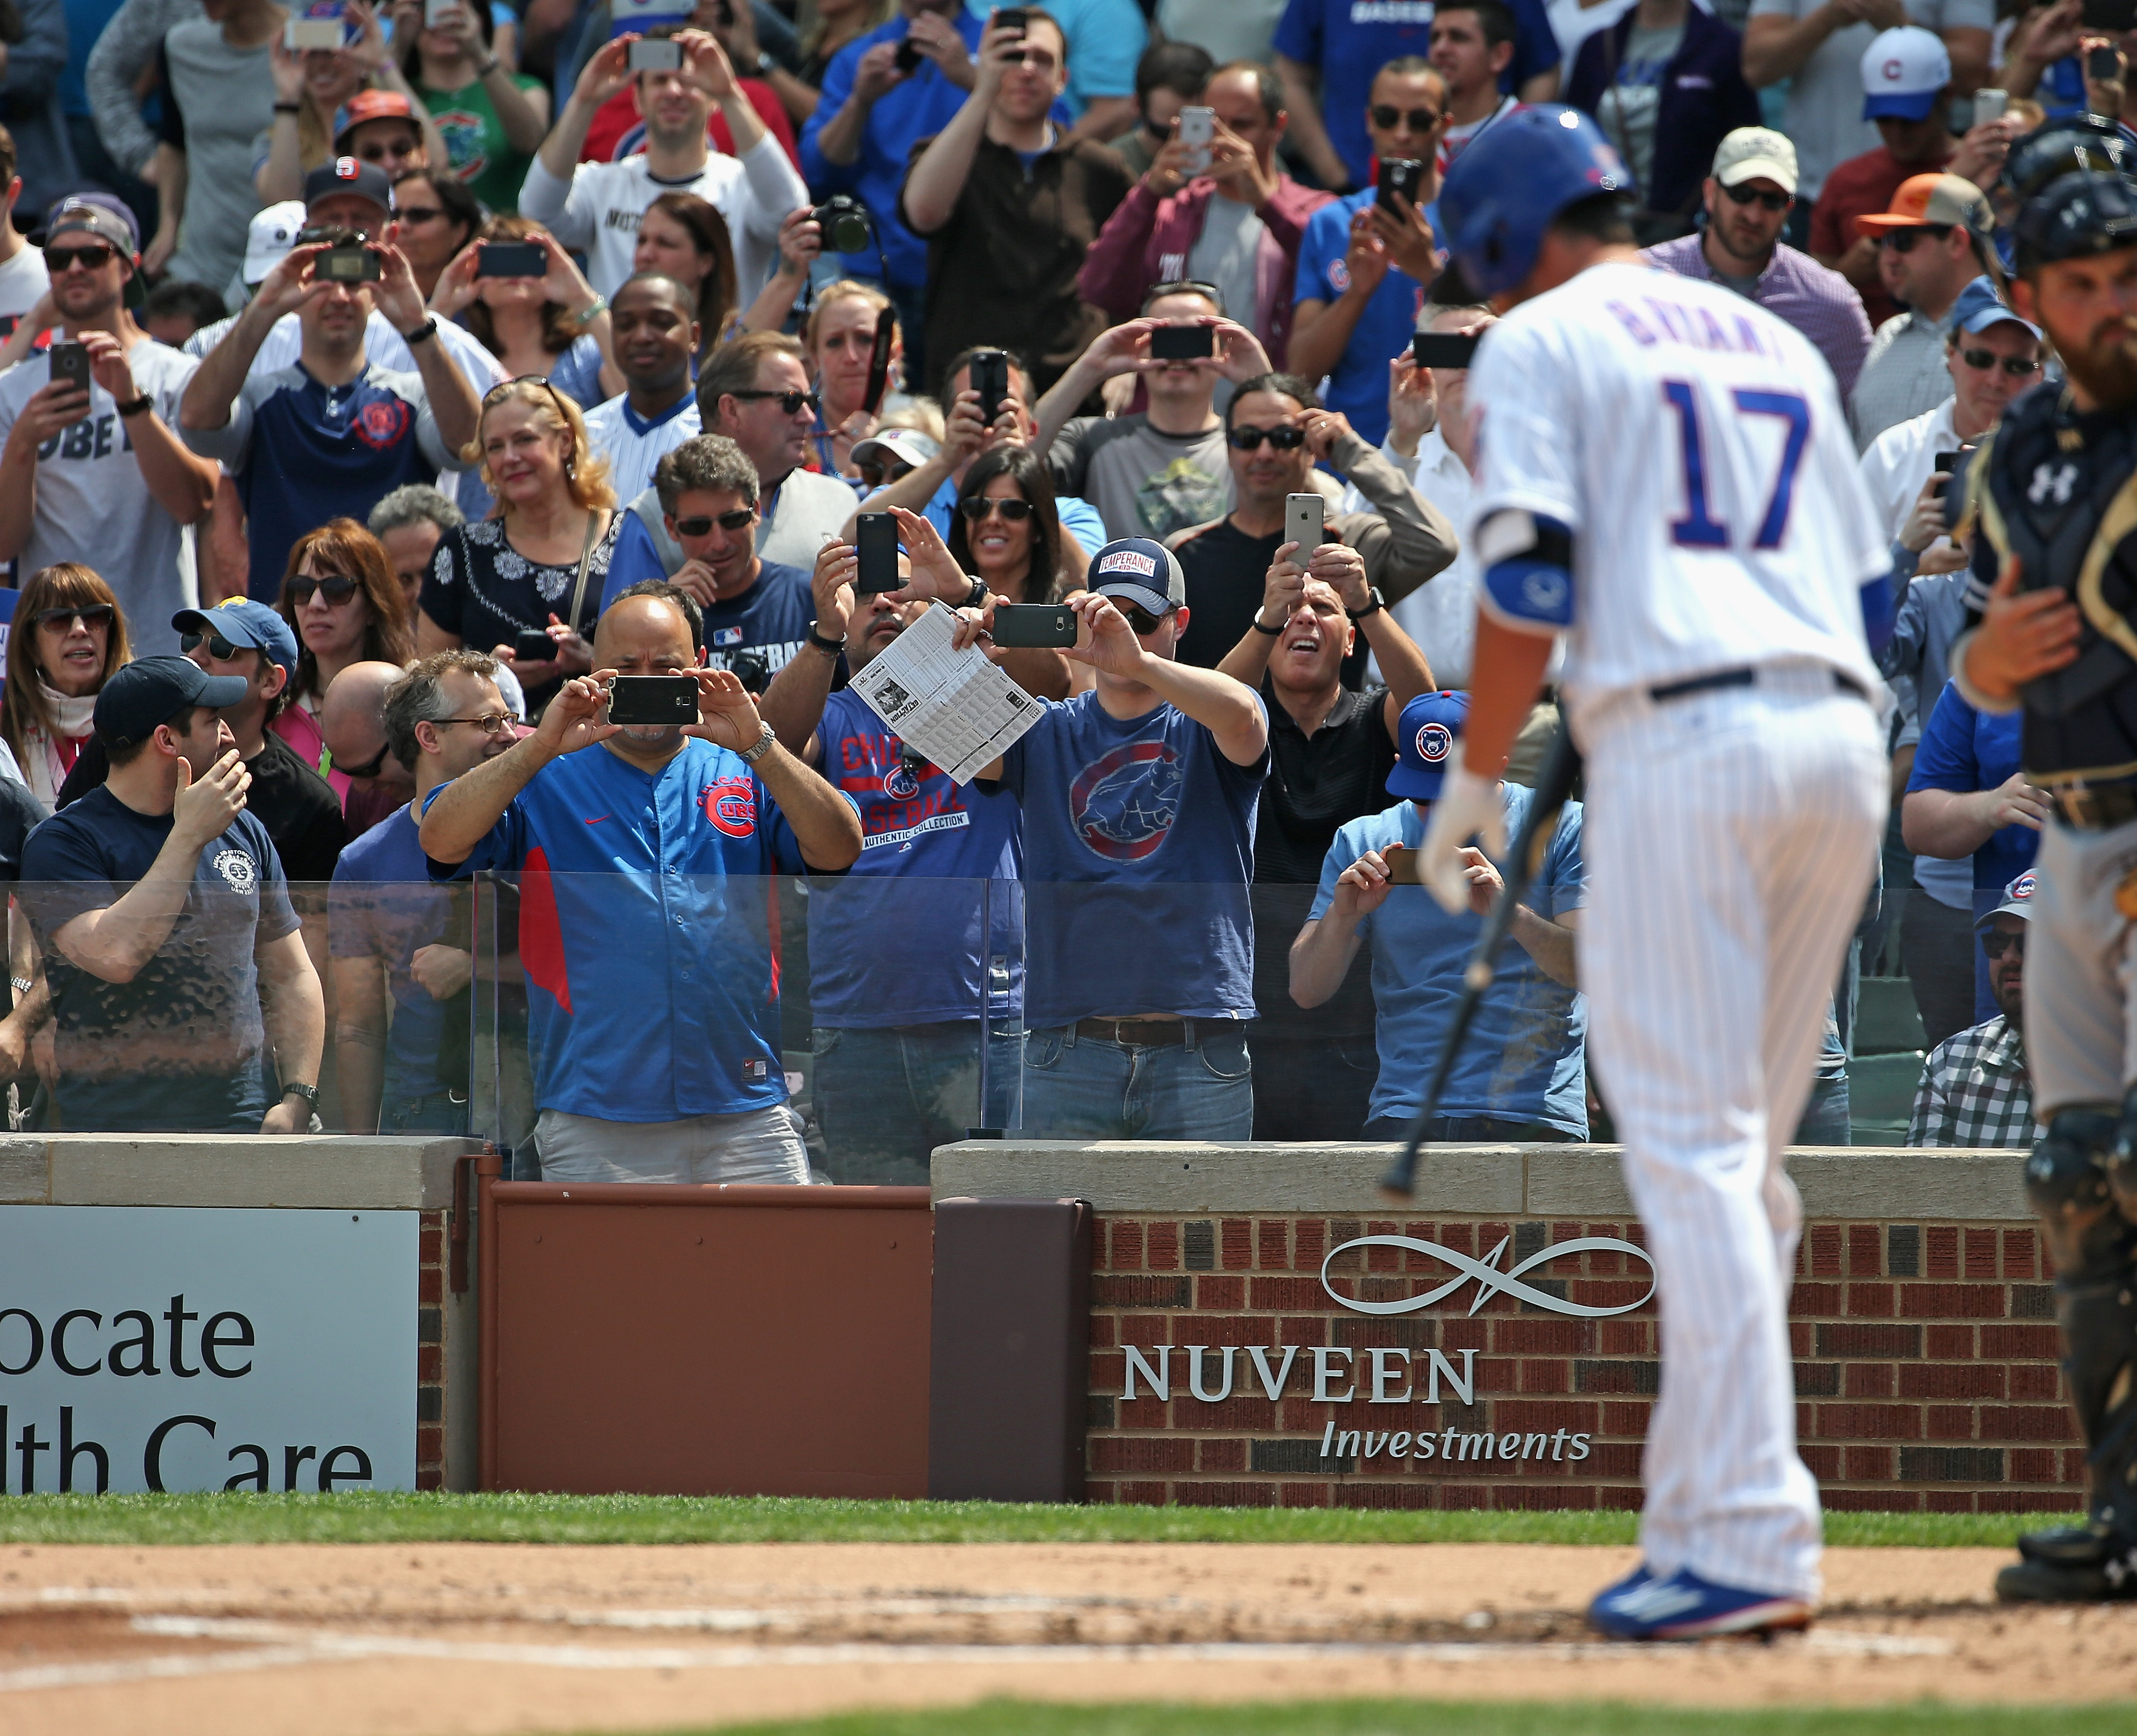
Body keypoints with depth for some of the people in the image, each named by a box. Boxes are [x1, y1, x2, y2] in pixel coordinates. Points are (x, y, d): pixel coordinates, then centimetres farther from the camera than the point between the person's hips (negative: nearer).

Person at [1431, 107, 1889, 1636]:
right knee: (1739, 1154, 13)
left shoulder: (1543, 342, 5)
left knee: (1693, 1151, -9)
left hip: (1679, 744, -6)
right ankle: (1711, 1519, 12)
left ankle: (1749, 1538, -17)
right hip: (1844, 743, 7)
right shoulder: (1780, 347, 24)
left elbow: (1530, 582, -7)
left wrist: (1478, 780, 1)